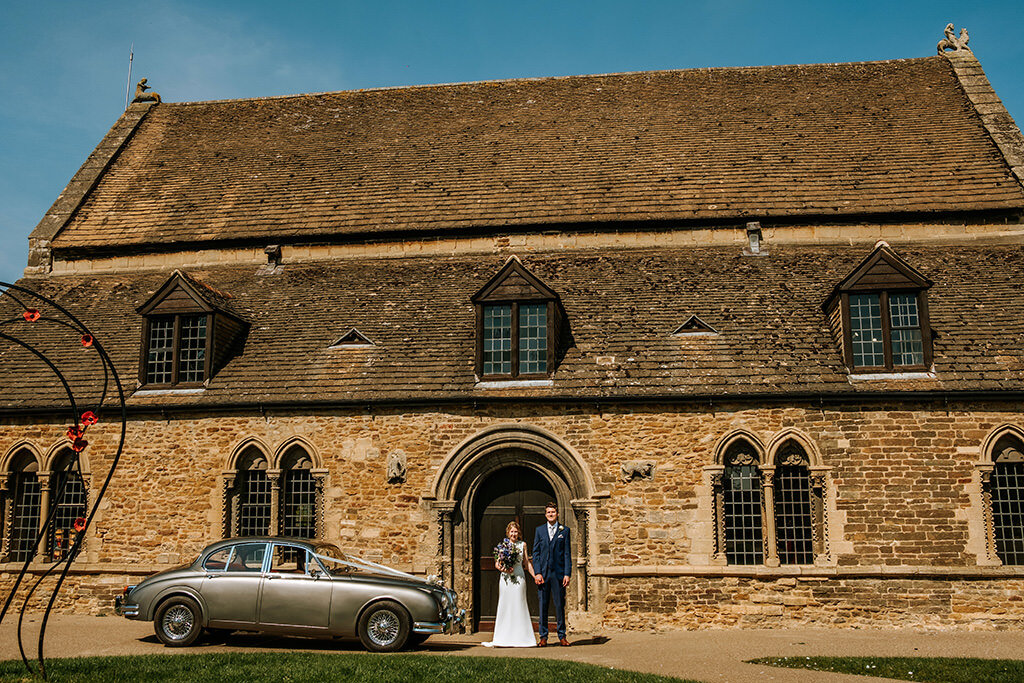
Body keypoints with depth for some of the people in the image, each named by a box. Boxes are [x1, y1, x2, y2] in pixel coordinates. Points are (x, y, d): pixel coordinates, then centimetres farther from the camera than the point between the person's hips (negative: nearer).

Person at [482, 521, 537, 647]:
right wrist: (504, 569, -15)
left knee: (519, 607, 1)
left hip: (519, 578, 0)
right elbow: (497, 564, 4)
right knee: (503, 607, 1)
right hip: (505, 579, 0)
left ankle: (522, 637, 6)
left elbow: (527, 564, 10)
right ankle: (497, 639, 2)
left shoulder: (523, 544, 7)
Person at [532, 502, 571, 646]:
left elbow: (567, 553, 3)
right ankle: (543, 637, 10)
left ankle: (562, 636, 11)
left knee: (560, 605, 2)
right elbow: (536, 552, 7)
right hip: (543, 573, 1)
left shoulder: (564, 530, 5)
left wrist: (567, 573, -5)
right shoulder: (539, 530, 9)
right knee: (542, 606, 3)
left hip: (558, 573, -1)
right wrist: (537, 573, -4)